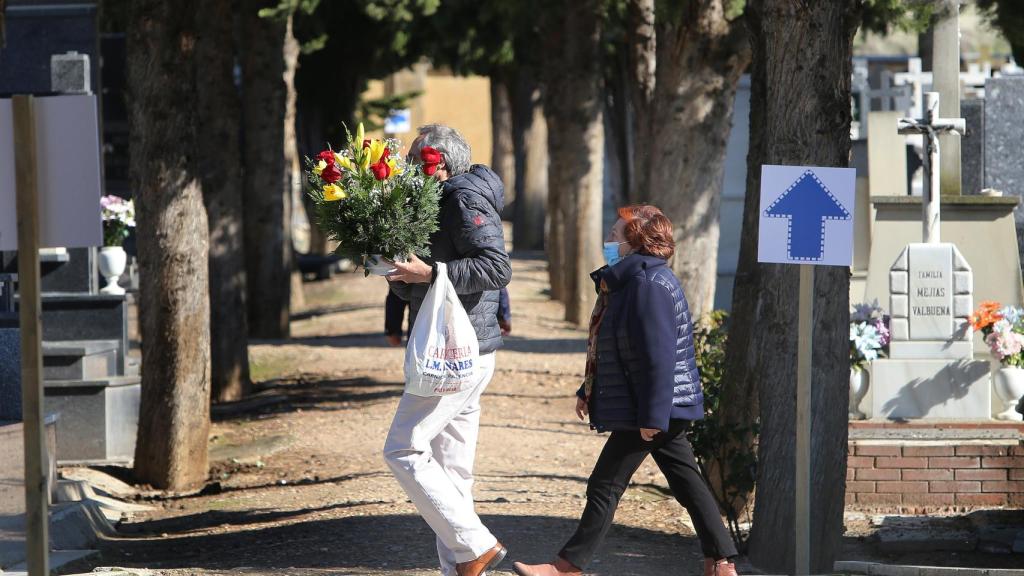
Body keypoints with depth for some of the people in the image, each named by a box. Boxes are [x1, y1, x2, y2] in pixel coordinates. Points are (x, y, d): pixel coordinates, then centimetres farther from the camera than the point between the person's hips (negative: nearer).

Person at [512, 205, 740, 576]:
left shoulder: (649, 284, -20)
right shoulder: (627, 281, 14)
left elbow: (658, 356, -24)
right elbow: (615, 349, 23)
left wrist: (653, 415, -25)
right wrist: (588, 392, 23)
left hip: (651, 409, -10)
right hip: (663, 410, 10)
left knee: (604, 487, -3)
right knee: (687, 483, 11)